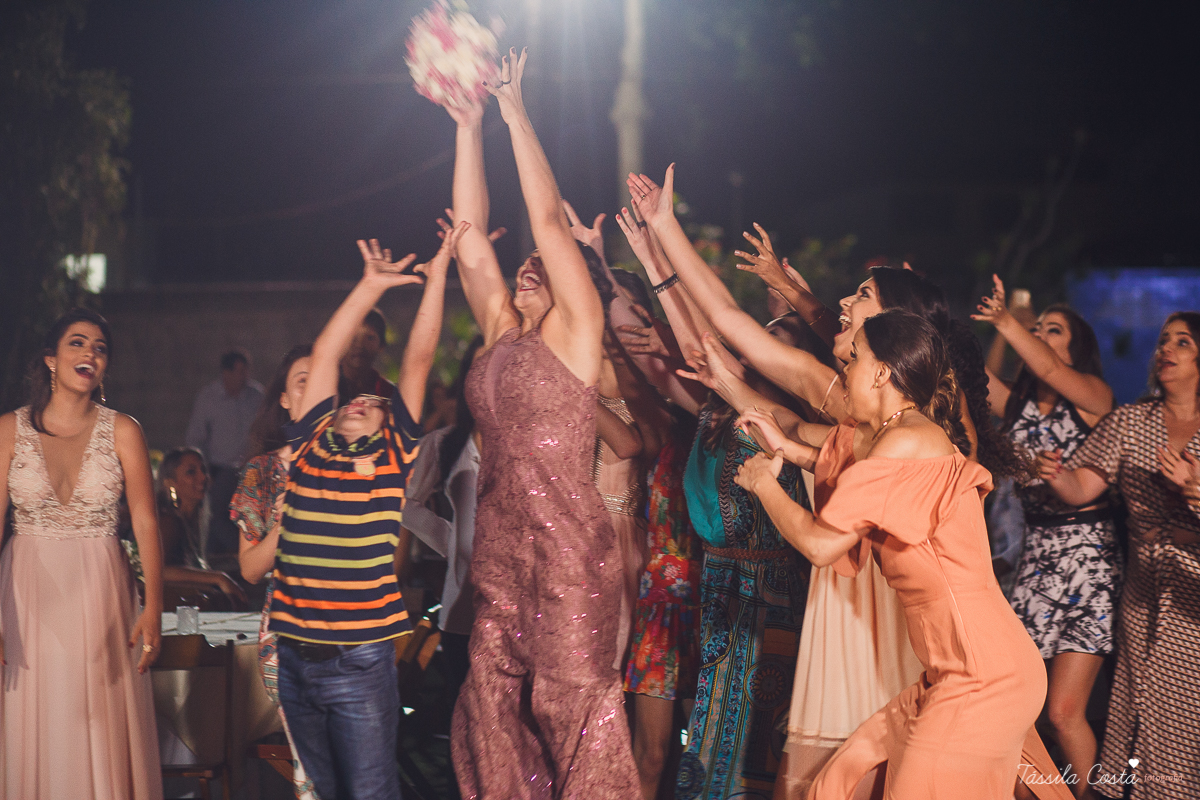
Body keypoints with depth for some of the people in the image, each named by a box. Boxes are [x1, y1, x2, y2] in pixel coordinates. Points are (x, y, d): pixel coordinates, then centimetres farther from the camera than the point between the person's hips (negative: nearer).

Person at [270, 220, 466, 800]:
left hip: (361, 661, -3)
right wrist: (372, 285, 11)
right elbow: (325, 354, 9)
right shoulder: (308, 446, 8)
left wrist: (436, 276, 3)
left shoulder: (395, 455, 2)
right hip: (293, 657, 3)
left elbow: (418, 359, 2)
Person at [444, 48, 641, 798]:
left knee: (575, 710, -3)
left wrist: (515, 110, -1)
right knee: (494, 714, 6)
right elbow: (472, 235, 14)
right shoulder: (503, 337, 15)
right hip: (500, 558, 7)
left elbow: (549, 218, -5)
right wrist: (469, 126, 13)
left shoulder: (577, 333, -1)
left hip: (571, 553, -6)